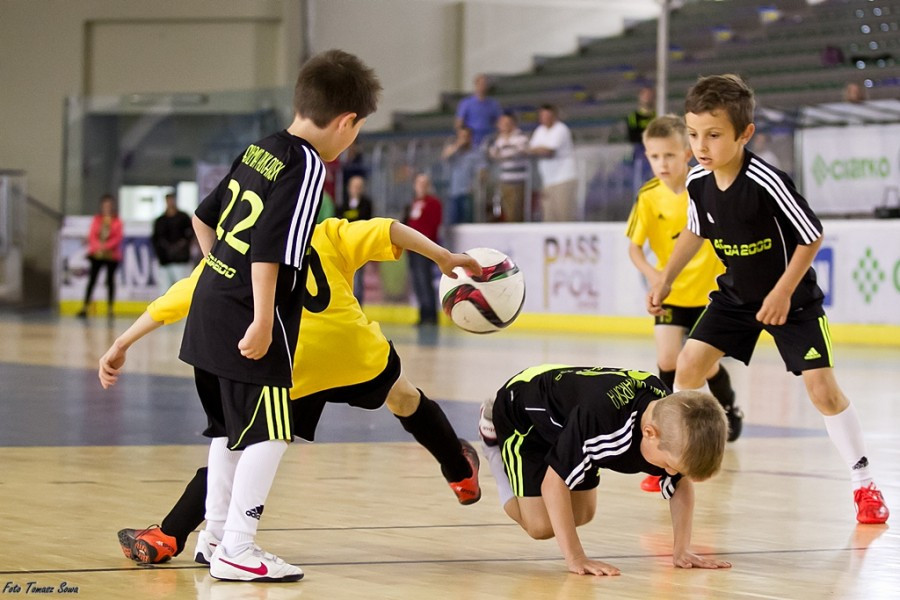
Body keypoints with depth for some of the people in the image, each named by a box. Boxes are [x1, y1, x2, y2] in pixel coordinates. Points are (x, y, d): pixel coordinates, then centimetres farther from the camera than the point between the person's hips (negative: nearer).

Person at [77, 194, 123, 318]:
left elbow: (118, 238, -8)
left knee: (110, 279, 6)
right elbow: (92, 235, 0)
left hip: (111, 255, -1)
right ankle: (85, 307, -7)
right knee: (92, 279, -4)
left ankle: (110, 308, 12)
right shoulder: (97, 219, 6)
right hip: (97, 254, 1)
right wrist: (98, 247, -19)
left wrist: (105, 246, -21)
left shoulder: (117, 221, 0)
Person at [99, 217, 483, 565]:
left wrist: (121, 346, 13)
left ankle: (169, 537, 3)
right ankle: (462, 472, 50)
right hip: (356, 349, 2)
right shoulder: (327, 234, 22)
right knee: (404, 398, 31)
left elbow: (174, 301, 12)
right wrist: (446, 259, 9)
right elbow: (387, 231, 9)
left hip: (286, 365, -2)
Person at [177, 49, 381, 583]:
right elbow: (270, 249, -23)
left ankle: (217, 535, 28)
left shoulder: (260, 151, 10)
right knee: (268, 434, -4)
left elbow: (206, 217, 19)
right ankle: (237, 550, -4)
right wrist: (263, 321, -22)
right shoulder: (306, 168, -15)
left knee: (229, 429, 19)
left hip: (211, 304, 9)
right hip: (248, 319, -9)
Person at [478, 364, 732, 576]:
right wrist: (575, 558, -40)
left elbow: (682, 483, -8)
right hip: (521, 410, -6)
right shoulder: (600, 415, -46)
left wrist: (682, 550, -18)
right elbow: (553, 482, -39)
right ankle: (493, 446, 11)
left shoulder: (674, 427, -26)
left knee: (581, 516, 11)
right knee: (542, 526, -9)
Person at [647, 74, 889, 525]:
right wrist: (665, 279, 7)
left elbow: (812, 237, -21)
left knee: (823, 390, -9)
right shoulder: (698, 182, -13)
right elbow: (695, 231, 9)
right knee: (688, 364, -3)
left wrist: (783, 293, -21)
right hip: (736, 296, 6)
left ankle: (863, 484, 5)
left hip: (792, 298, -6)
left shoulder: (767, 182, -31)